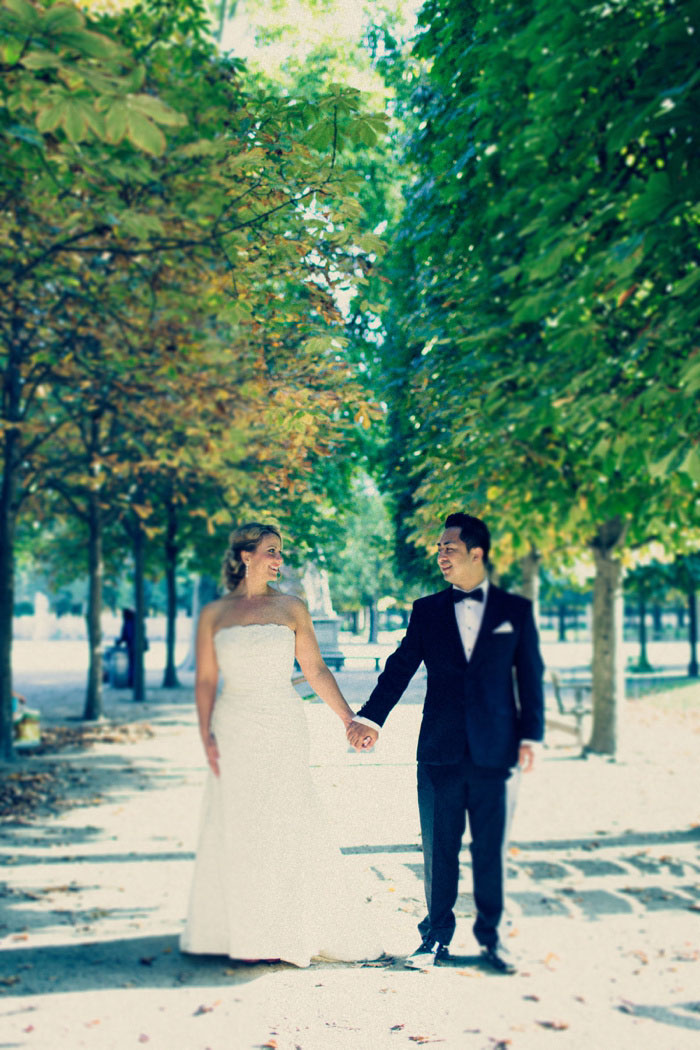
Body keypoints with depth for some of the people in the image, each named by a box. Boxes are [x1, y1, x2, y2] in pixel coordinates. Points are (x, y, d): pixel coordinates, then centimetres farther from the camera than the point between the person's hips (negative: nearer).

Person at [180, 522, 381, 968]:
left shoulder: (292, 609, 4)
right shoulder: (214, 614, 4)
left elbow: (316, 670, 4)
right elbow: (205, 680, 4)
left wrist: (348, 717, -4)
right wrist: (206, 734, -7)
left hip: (283, 729, 0)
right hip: (234, 731, 0)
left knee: (288, 825, 1)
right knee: (237, 829, 5)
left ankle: (290, 931, 13)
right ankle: (245, 934, 16)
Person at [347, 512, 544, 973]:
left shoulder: (516, 610, 5)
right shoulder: (427, 611, 7)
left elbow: (531, 675, 5)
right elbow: (400, 668, 3)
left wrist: (531, 735, -1)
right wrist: (371, 717, -9)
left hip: (496, 750, -1)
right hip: (440, 750, 1)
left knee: (491, 848, 6)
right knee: (439, 848, 6)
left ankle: (491, 934, 21)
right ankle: (438, 936, 18)